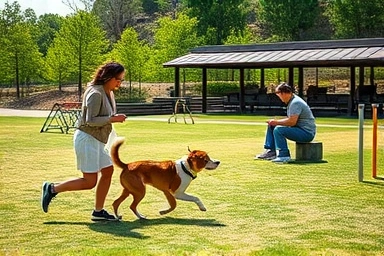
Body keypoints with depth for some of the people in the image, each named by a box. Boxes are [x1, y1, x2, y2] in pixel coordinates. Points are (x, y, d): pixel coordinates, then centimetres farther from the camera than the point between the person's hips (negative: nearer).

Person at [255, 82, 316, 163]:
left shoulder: (295, 103, -20)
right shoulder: (291, 101, 12)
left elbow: (292, 122, -28)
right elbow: (289, 118, 19)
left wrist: (277, 122, -16)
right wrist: (276, 121, 5)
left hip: (307, 133, -11)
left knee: (278, 130, -27)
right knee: (271, 126, 14)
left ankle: (284, 155, -21)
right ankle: (270, 151, 14)